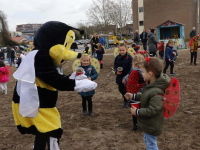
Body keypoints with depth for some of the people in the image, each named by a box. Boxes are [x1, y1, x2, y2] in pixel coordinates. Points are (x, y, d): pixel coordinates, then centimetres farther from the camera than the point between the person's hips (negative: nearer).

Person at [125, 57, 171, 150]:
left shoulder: (156, 92, -35)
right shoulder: (151, 85, -5)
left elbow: (152, 110, -31)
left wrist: (137, 112, -23)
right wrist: (133, 96, 7)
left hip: (151, 126, -10)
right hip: (148, 124, 10)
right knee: (147, 142, 29)